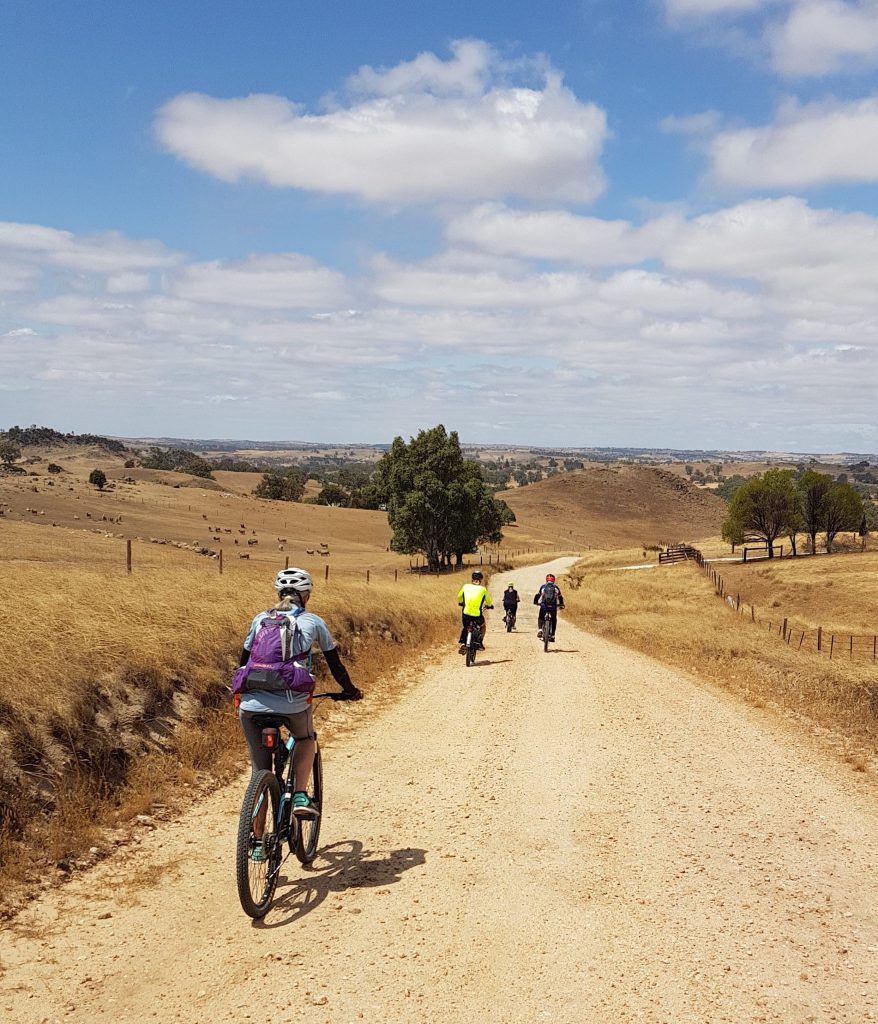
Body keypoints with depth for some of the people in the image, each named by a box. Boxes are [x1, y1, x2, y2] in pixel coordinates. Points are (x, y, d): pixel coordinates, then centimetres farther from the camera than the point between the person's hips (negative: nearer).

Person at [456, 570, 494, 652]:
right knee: (483, 625, 30)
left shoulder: (465, 587, 6)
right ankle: (480, 644, 23)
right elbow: (488, 601, 18)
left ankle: (462, 643, 10)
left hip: (466, 614, 1)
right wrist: (489, 605, 41)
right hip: (477, 615, -1)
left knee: (464, 627, 30)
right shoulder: (483, 589, 3)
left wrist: (460, 603, 44)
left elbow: (459, 597, 22)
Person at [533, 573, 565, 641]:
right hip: (553, 606, 0)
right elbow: (560, 597, 23)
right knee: (554, 620, 18)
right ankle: (552, 635, 13)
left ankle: (540, 629, -4)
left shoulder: (543, 586, 14)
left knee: (541, 618, 20)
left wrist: (535, 602, 36)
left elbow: (537, 595, 18)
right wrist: (561, 605, 37)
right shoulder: (556, 587, 15)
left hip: (544, 605, 0)